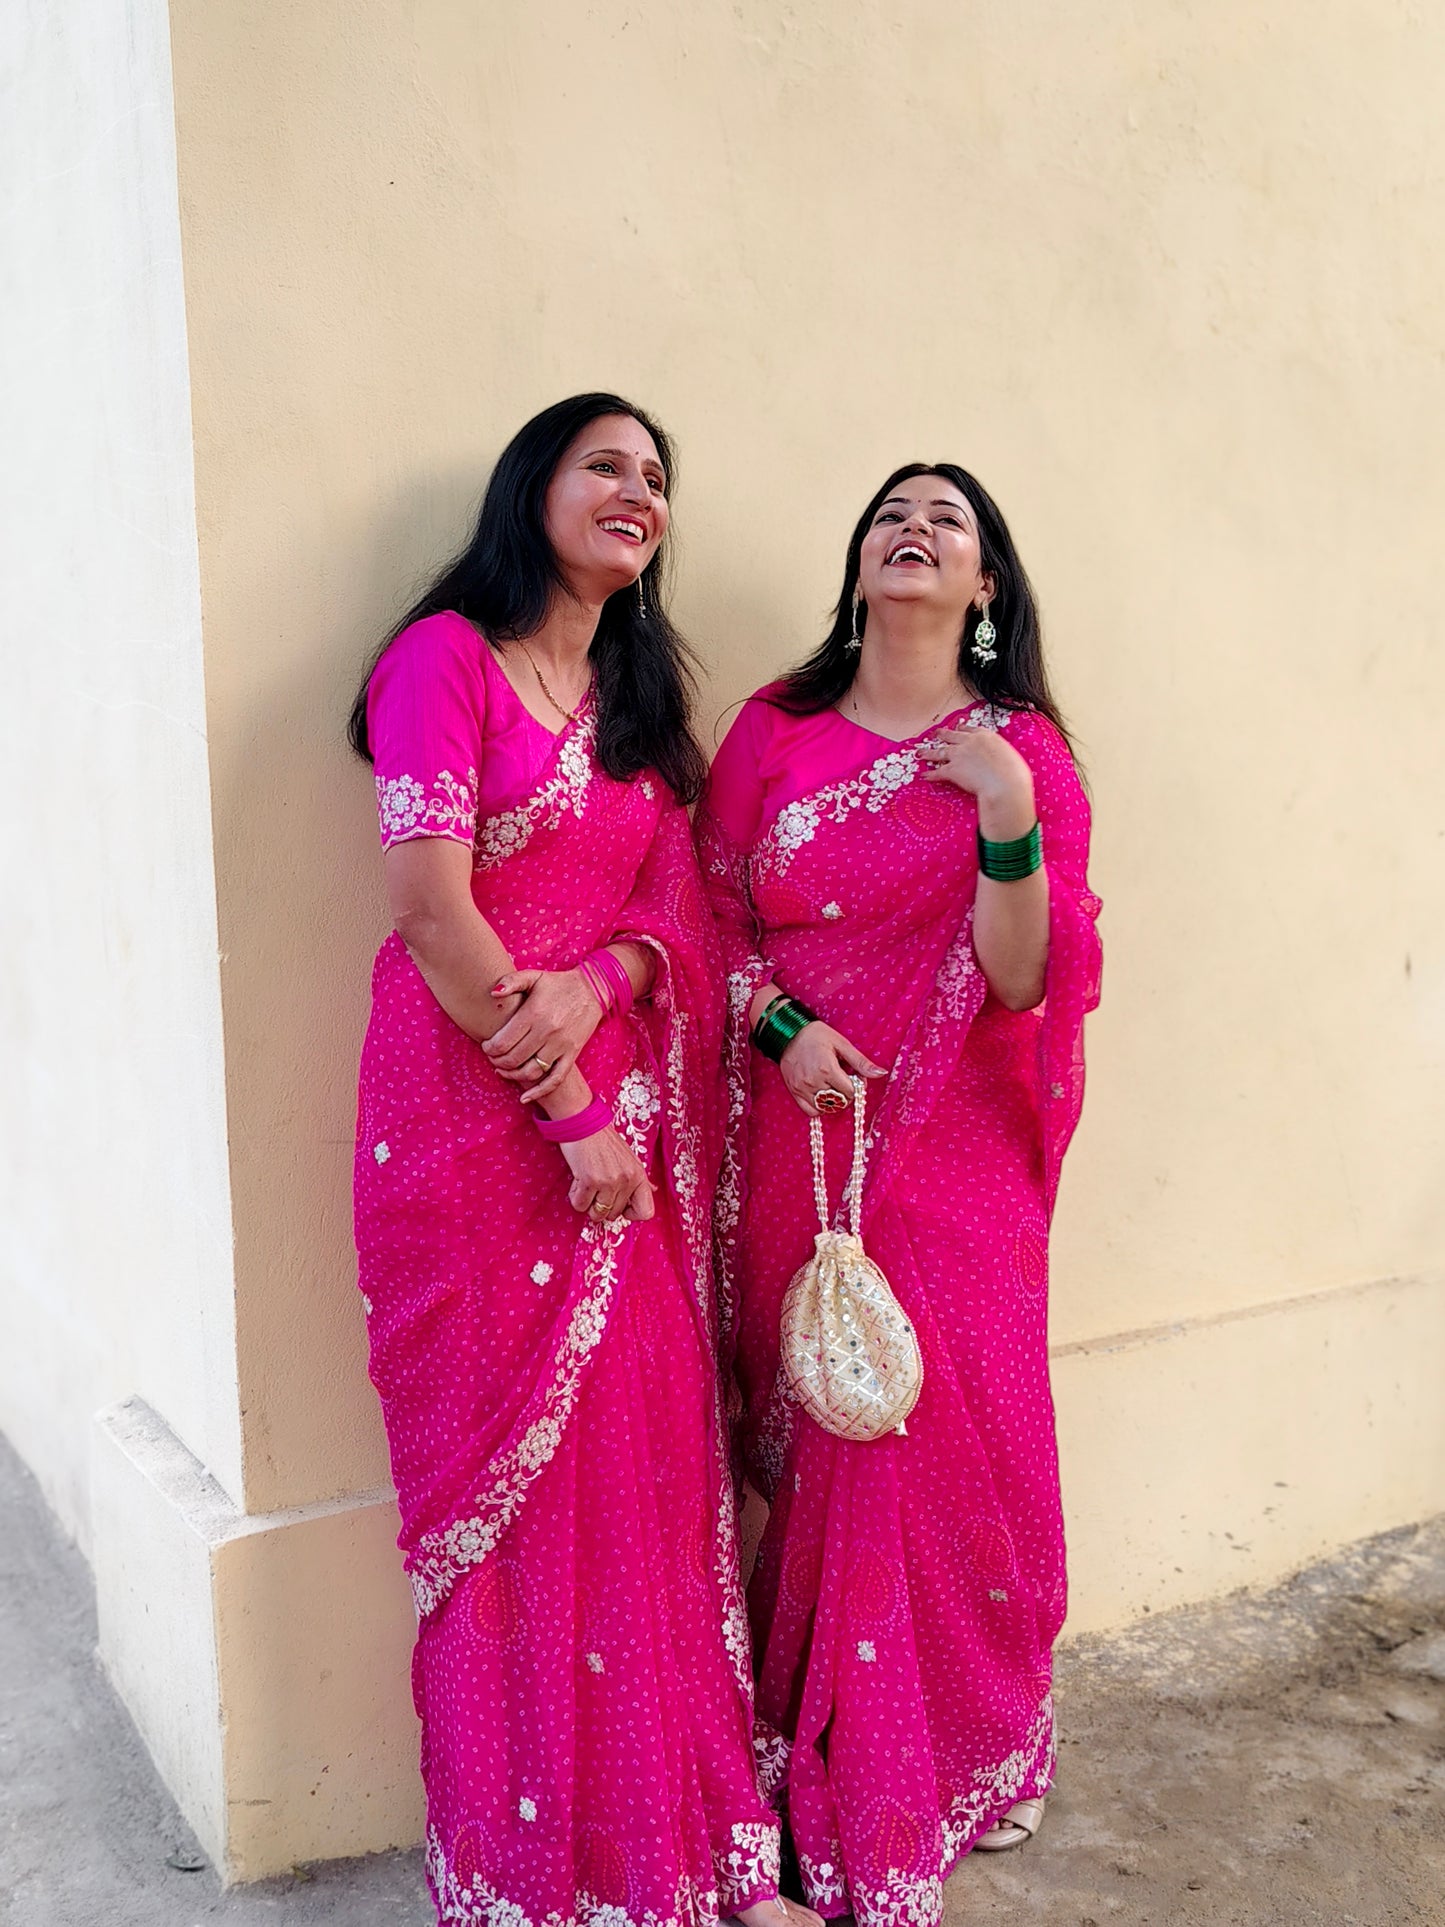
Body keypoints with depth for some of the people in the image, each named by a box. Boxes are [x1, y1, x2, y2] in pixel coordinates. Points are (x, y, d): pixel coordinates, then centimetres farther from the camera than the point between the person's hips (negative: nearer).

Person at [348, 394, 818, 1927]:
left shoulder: (641, 696, 16)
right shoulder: (445, 655, -6)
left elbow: (676, 902, 10)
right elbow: (431, 910, -14)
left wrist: (598, 983, -12)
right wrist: (573, 1115, -13)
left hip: (623, 1118, 6)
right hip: (476, 1115, -6)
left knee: (646, 1464, 9)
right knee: (511, 1480, 3)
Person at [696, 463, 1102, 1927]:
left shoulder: (1022, 751, 0)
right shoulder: (775, 729, 5)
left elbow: (1023, 982, -7)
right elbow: (715, 912, 5)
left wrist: (1008, 815, -20)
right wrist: (779, 1025, -11)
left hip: (952, 1155, -1)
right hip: (795, 1144, 1)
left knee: (953, 1444, 4)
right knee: (810, 1447, 8)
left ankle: (948, 1769, 30)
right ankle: (832, 1772, 29)